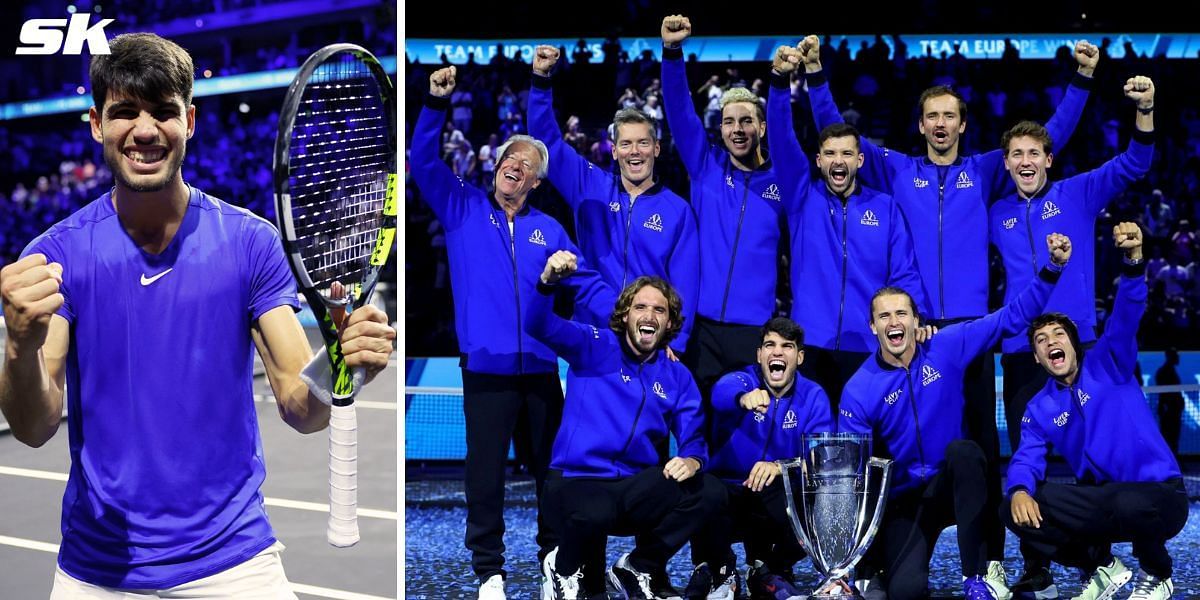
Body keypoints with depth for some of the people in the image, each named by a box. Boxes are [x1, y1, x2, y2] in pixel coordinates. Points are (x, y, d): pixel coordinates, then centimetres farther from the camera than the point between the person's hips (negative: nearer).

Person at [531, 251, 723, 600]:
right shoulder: (595, 347, -2)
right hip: (577, 482, -4)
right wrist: (548, 282, -38)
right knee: (593, 514, -39)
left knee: (710, 493, -18)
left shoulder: (677, 377, 11)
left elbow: (693, 438, 8)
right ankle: (566, 570, 0)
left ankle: (639, 570, 5)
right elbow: (539, 326, -16)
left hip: (636, 488, 5)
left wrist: (692, 460, -18)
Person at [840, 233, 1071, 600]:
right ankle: (880, 560, 12)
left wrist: (1053, 268, -13)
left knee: (962, 450, -36)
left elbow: (1012, 317, -1)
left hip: (955, 485, 2)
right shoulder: (859, 391, -9)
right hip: (904, 501, -2)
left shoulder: (948, 347, -5)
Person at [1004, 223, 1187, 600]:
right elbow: (1027, 459, -1)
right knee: (1016, 510, -13)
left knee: (1129, 505, -40)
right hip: (1102, 501, 5)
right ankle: (1103, 568, 6)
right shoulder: (1039, 409, 11)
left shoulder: (1107, 365, -1)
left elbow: (1126, 315, -19)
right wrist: (1020, 490, -26)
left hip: (1158, 495, -4)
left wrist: (1134, 260, -38)